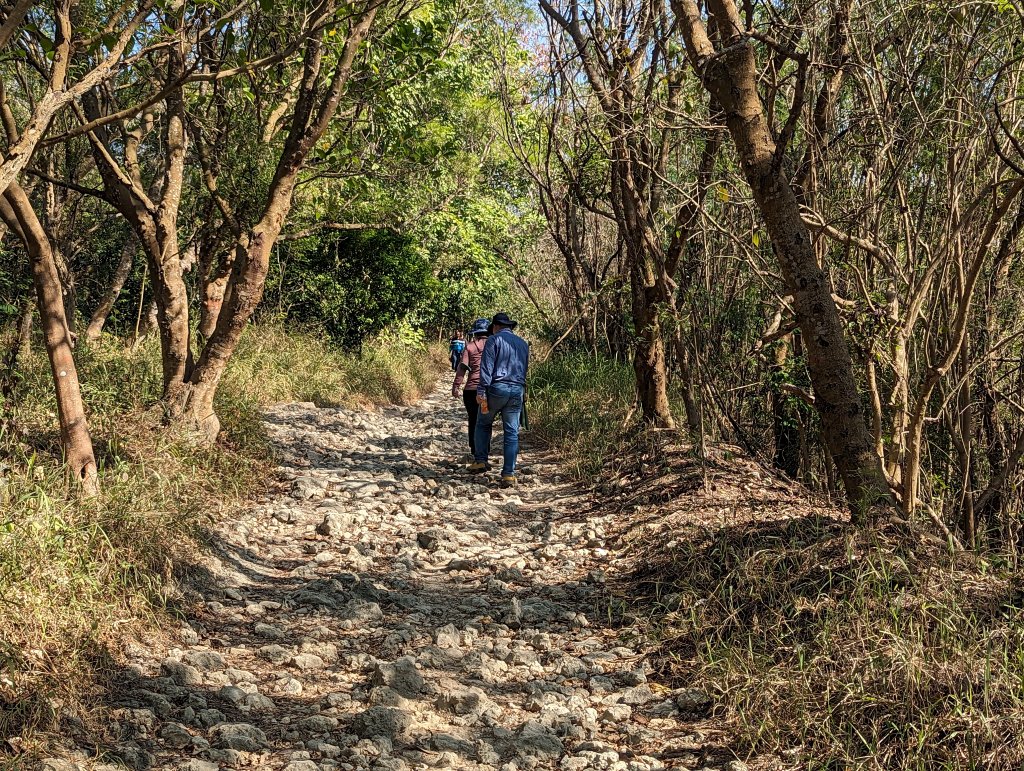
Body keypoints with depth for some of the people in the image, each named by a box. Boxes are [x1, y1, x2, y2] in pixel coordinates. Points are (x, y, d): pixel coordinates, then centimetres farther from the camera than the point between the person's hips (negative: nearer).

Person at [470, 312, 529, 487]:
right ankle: (509, 474, 0)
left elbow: (486, 367, -11)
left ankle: (481, 460, 10)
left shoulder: (494, 340, -1)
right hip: (517, 391, 4)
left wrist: (481, 391, -14)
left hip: (497, 388, -4)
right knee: (512, 433, 4)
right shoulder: (523, 343, 18)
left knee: (483, 424, 17)